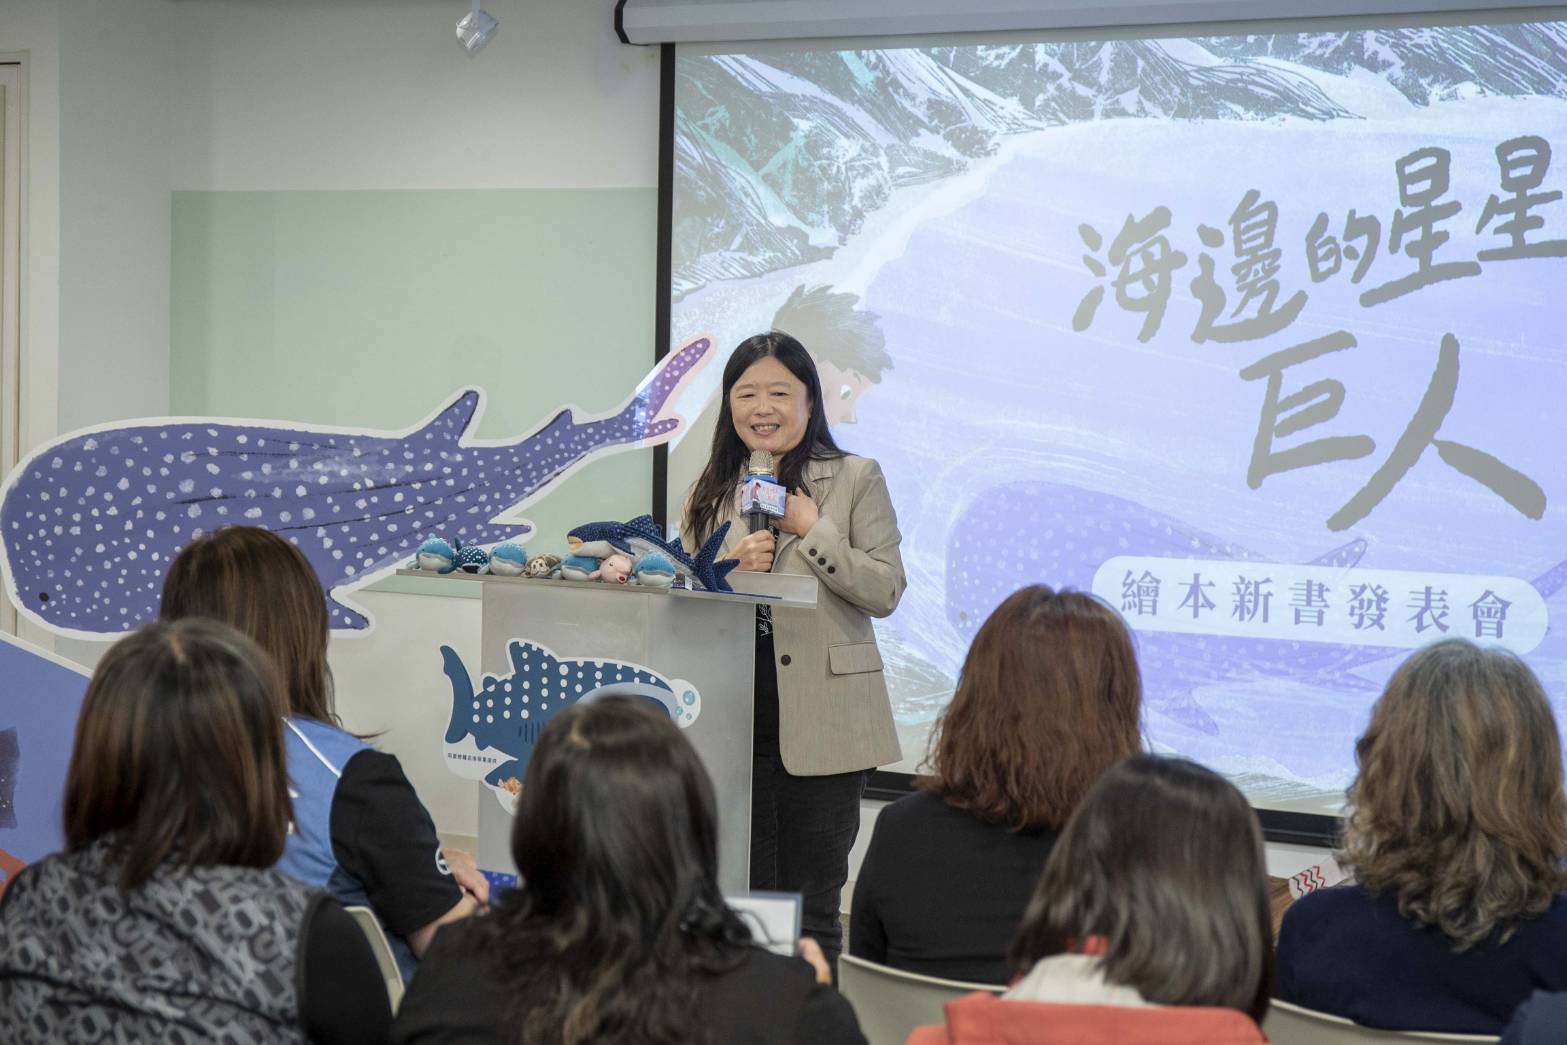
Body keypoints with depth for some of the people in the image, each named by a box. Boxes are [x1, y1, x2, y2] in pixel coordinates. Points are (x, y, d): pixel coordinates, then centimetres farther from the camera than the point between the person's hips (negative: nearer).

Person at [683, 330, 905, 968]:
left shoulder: (855, 479, 1)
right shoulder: (712, 491, 12)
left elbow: (885, 591, -7)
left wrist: (812, 529, -14)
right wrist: (730, 569, -7)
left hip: (821, 721, -3)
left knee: (810, 909, 3)